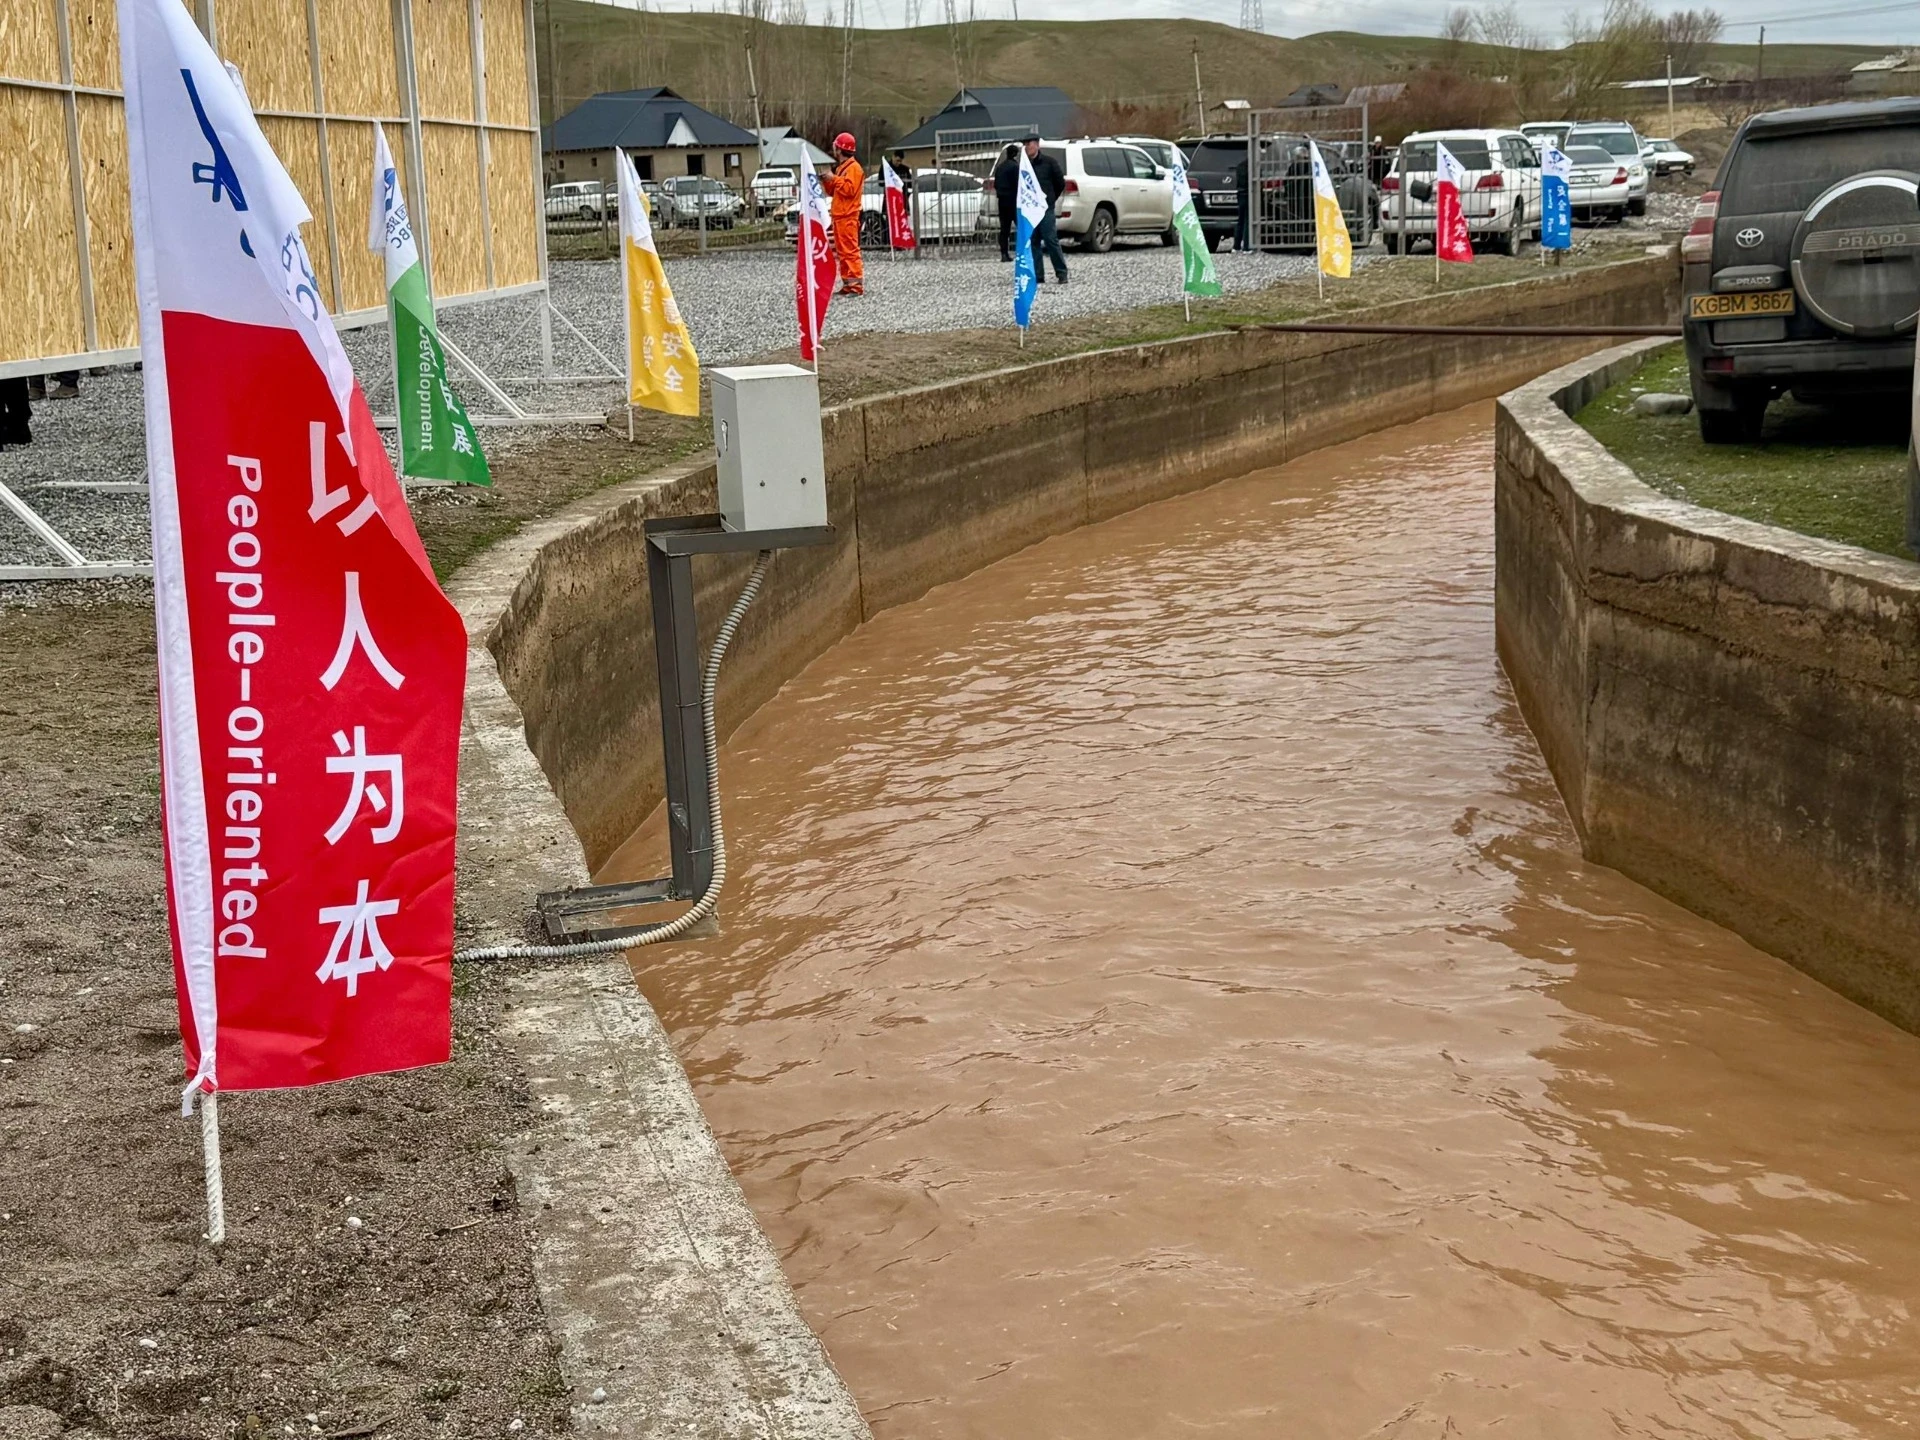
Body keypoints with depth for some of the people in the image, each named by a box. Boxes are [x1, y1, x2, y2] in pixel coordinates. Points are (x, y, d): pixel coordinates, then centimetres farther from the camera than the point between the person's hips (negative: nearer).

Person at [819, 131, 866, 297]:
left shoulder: (853, 168, -8)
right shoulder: (841, 168, 22)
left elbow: (849, 189, -20)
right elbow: (834, 191, 28)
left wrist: (834, 178, -15)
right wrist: (826, 182, 11)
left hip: (847, 217, -10)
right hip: (839, 215, 10)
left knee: (850, 251, -14)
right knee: (842, 252, 10)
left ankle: (857, 285, -16)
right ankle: (848, 284, 12)